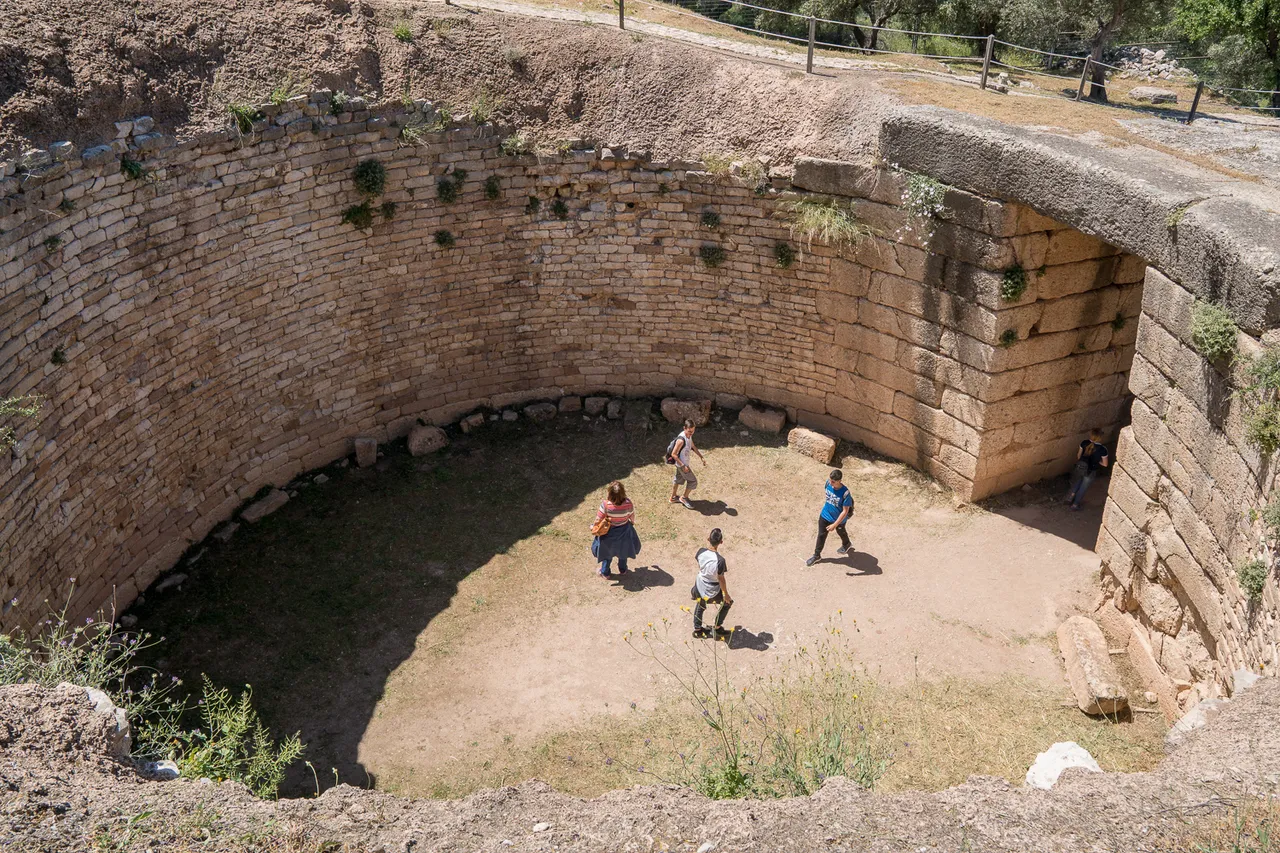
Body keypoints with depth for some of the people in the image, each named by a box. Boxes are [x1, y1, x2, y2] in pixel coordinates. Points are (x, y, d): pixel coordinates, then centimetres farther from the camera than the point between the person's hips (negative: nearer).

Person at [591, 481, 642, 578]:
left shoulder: (605, 504, -33)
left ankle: (605, 572, 44)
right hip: (624, 531, 2)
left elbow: (598, 519, -21)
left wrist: (594, 526, 0)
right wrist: (632, 522, 14)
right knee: (623, 549, 29)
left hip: (609, 533, -1)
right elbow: (632, 516, -9)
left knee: (608, 551, 25)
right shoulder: (628, 503, -27)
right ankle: (623, 569, 51)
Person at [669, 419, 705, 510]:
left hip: (684, 463, 9)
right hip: (681, 464, -9)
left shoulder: (689, 435, -5)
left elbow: (692, 447, 13)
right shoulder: (681, 440, -33)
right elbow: (673, 454, -28)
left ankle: (673, 497, 43)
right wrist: (683, 466, -25)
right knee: (692, 481, 3)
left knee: (678, 479, 25)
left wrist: (701, 457, 11)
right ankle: (684, 498, 22)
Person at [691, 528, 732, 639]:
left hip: (700, 589, 5)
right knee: (728, 602, 26)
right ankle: (718, 628, 33)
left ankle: (697, 629, 48)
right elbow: (721, 579, -20)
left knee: (700, 605, 35)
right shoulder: (720, 560, -33)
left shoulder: (701, 552, -17)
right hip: (712, 593, -5)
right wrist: (726, 595, -4)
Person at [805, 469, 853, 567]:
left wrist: (835, 525, -27)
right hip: (825, 515, 3)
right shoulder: (828, 483, -21)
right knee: (821, 535, 15)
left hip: (839, 518, -3)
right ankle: (816, 555, 34)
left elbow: (845, 511, -28)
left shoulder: (845, 493, -37)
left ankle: (846, 544, 60)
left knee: (841, 532, 27)